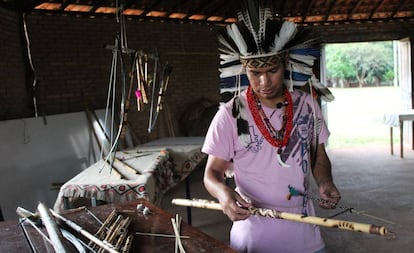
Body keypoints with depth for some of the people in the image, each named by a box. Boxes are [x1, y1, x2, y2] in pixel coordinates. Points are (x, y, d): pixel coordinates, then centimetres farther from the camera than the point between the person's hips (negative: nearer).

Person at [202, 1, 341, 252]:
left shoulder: (307, 105, -1)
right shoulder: (230, 115, -12)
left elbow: (318, 155, 11)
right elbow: (213, 172, -7)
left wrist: (325, 182, -9)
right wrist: (224, 193, -29)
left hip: (304, 227, 4)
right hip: (253, 230, -3)